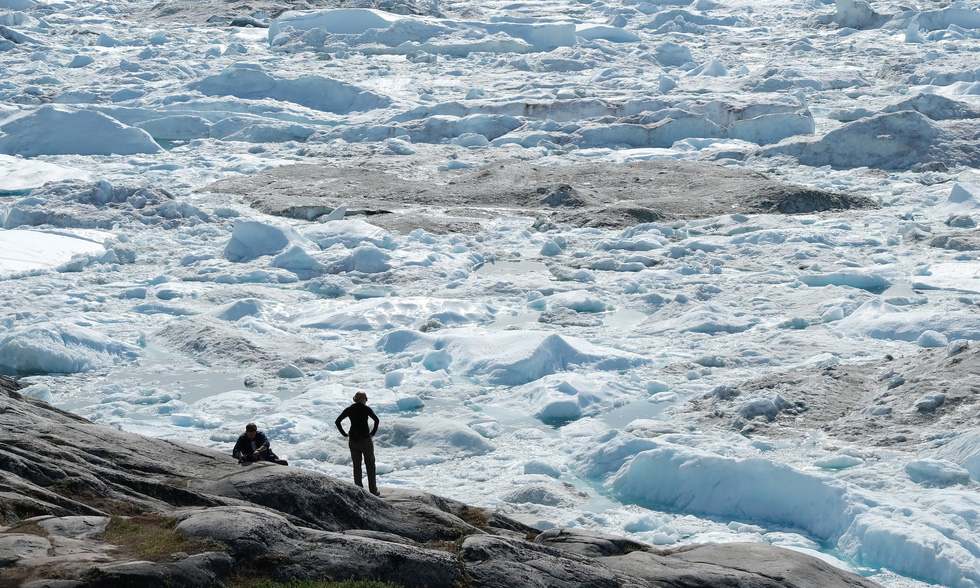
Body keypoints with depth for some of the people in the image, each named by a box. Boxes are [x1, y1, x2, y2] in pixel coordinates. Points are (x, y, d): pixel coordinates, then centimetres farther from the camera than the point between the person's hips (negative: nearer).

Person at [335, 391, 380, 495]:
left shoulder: (349, 409, 2)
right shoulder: (366, 409, -9)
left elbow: (337, 422, -1)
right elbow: (376, 420, -21)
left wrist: (344, 434, 2)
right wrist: (373, 433, -11)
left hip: (353, 441, 3)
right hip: (365, 440, -3)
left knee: (357, 466, 12)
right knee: (370, 466, 9)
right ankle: (373, 490, 10)